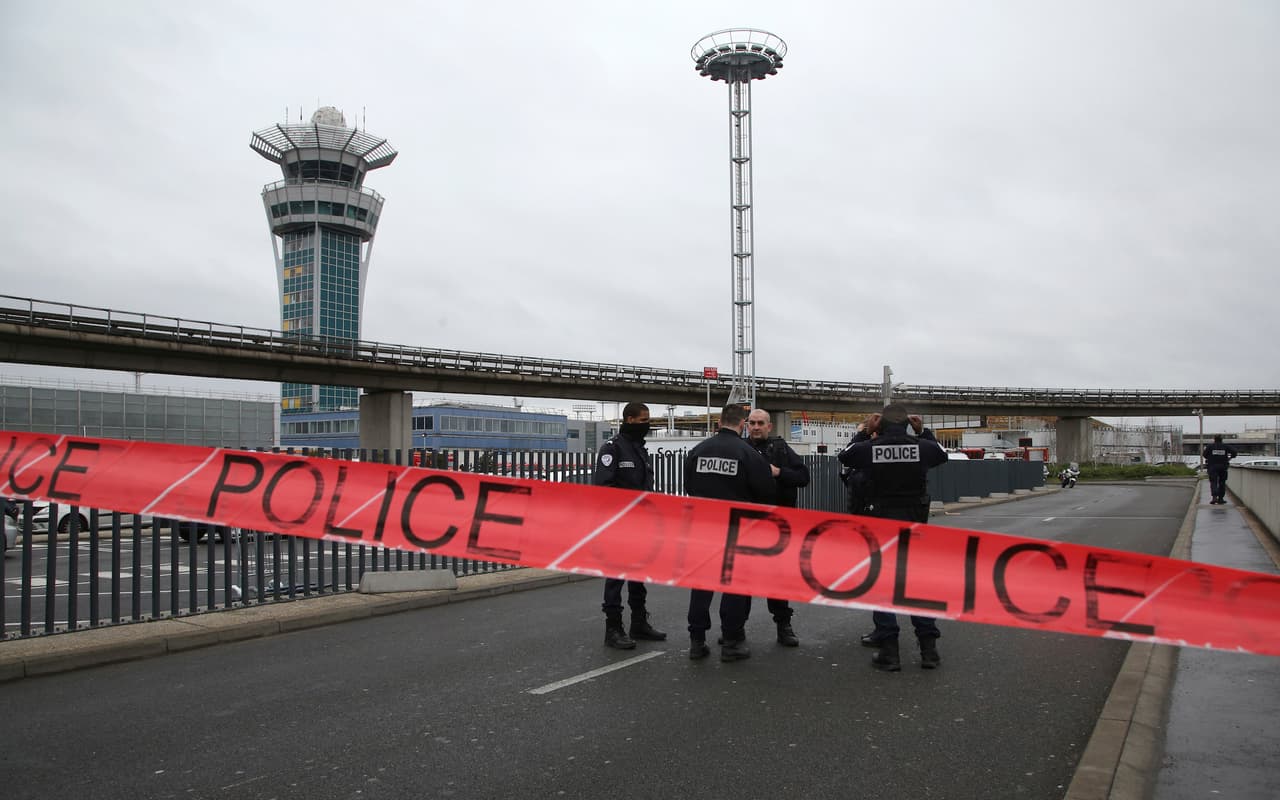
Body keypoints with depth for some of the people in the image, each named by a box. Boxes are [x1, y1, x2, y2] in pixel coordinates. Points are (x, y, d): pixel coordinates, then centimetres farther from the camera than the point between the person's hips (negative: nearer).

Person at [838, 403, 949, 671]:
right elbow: (942, 454, 18)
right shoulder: (922, 446, -5)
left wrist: (865, 432, 15)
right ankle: (929, 648, 11)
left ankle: (888, 651, 4)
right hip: (915, 525, 2)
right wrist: (923, 431, 20)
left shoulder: (869, 447, -8)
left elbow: (844, 455, 11)